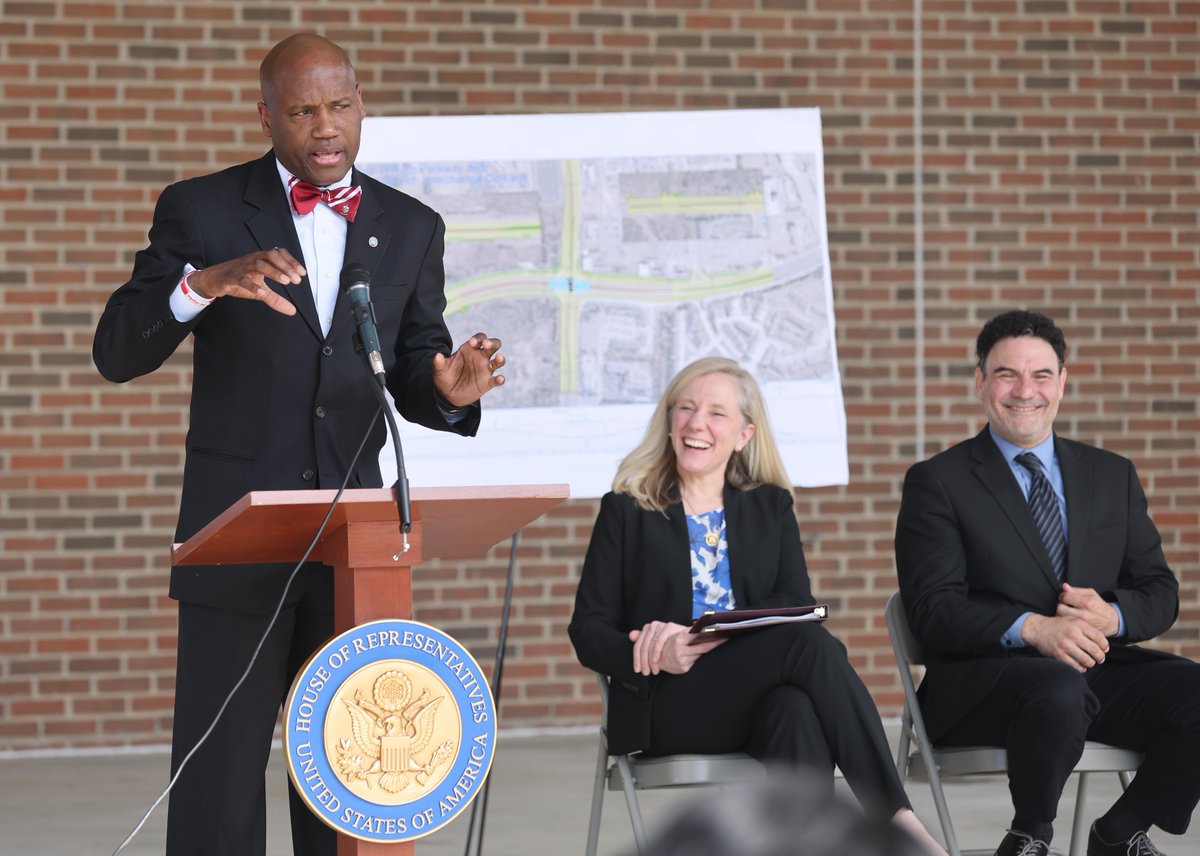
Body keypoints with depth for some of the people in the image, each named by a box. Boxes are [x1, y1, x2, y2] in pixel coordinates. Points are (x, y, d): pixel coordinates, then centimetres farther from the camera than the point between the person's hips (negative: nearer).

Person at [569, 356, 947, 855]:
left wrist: (703, 638, -16)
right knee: (809, 642, -30)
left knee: (796, 711, -37)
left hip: (759, 701, 2)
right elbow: (588, 632, 5)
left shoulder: (771, 507, 18)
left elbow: (797, 604, 2)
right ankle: (894, 815, -36)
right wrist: (658, 657, -18)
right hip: (668, 707, -2)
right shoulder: (626, 511, 11)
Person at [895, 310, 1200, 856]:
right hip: (986, 677, -4)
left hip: (1102, 667, 4)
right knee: (1060, 689, -38)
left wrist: (1111, 615, -12)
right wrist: (1032, 629, -24)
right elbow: (933, 608, -7)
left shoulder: (1113, 476, 18)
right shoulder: (937, 483, 5)